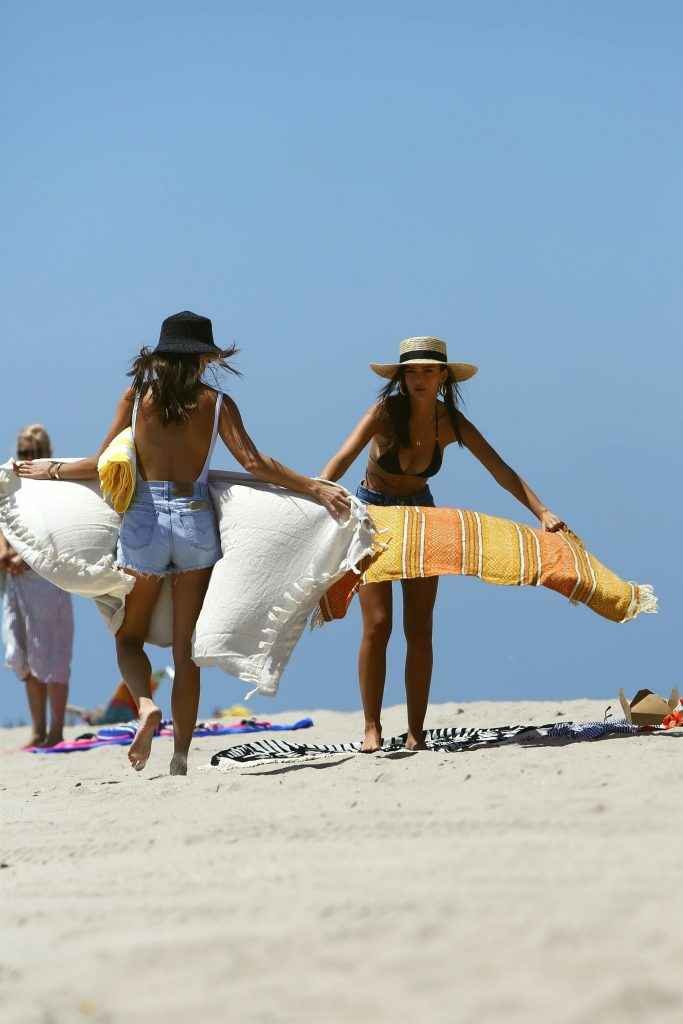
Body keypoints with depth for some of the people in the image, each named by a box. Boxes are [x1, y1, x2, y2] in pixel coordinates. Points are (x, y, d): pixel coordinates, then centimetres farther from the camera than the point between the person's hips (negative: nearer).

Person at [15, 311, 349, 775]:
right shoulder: (216, 403, -1)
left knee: (130, 636, 15)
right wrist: (316, 488, -1)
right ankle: (181, 756, 4)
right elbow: (254, 463, -7)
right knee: (186, 649, 8)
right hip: (196, 520, 0)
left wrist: (51, 470, 15)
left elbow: (105, 464, -1)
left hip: (143, 522, 0)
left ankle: (146, 704, -15)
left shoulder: (137, 397, 0)